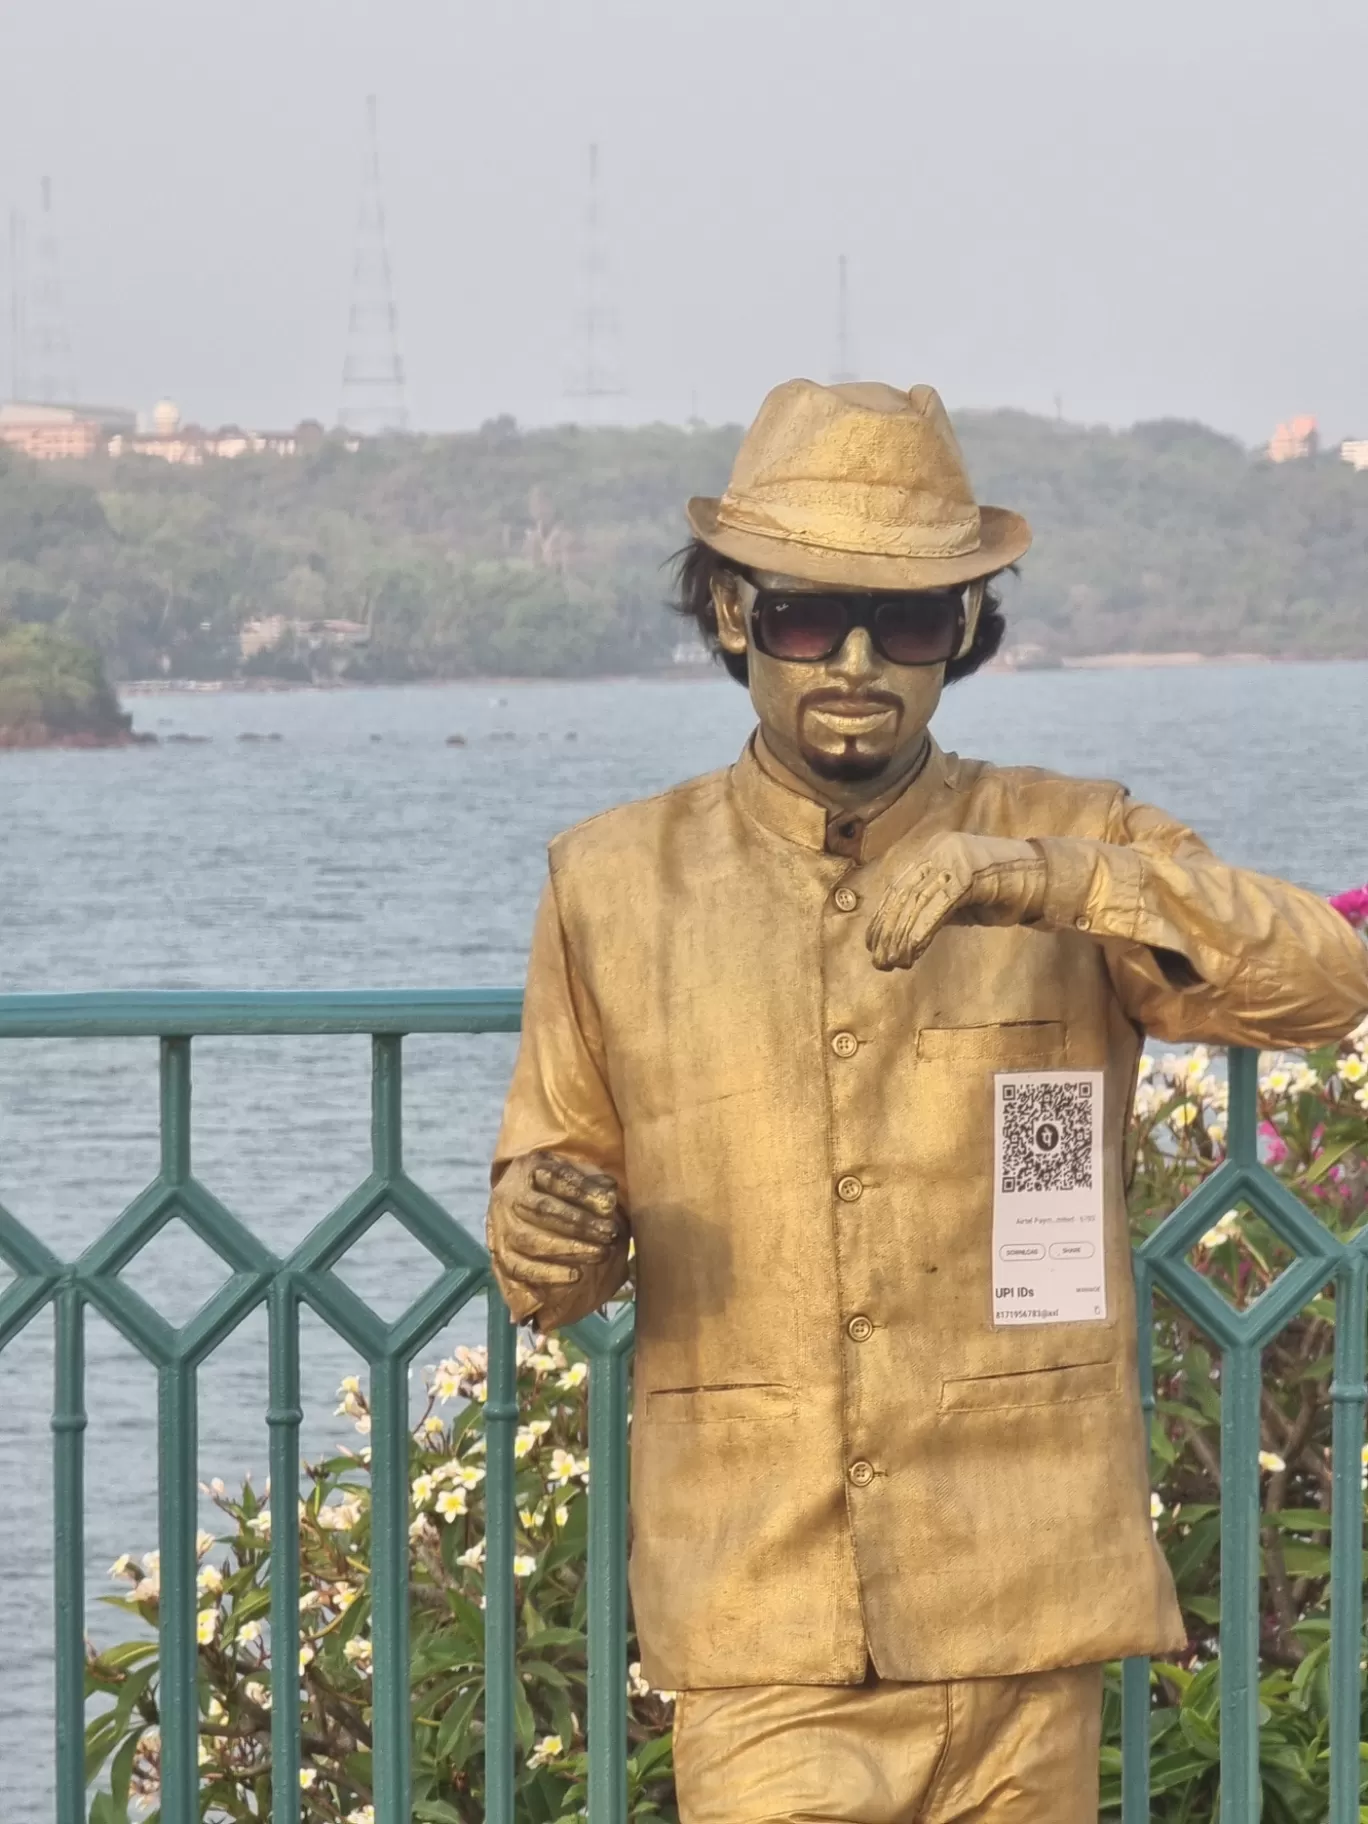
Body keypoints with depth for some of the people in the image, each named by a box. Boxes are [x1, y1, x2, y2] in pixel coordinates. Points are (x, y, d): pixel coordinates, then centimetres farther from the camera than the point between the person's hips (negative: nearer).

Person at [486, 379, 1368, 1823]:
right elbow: (544, 1268, 13)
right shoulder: (619, 884, 8)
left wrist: (1049, 878, -27)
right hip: (760, 1629, 0)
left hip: (1018, 1611, 0)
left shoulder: (1073, 852, 4)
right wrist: (545, 1232, -11)